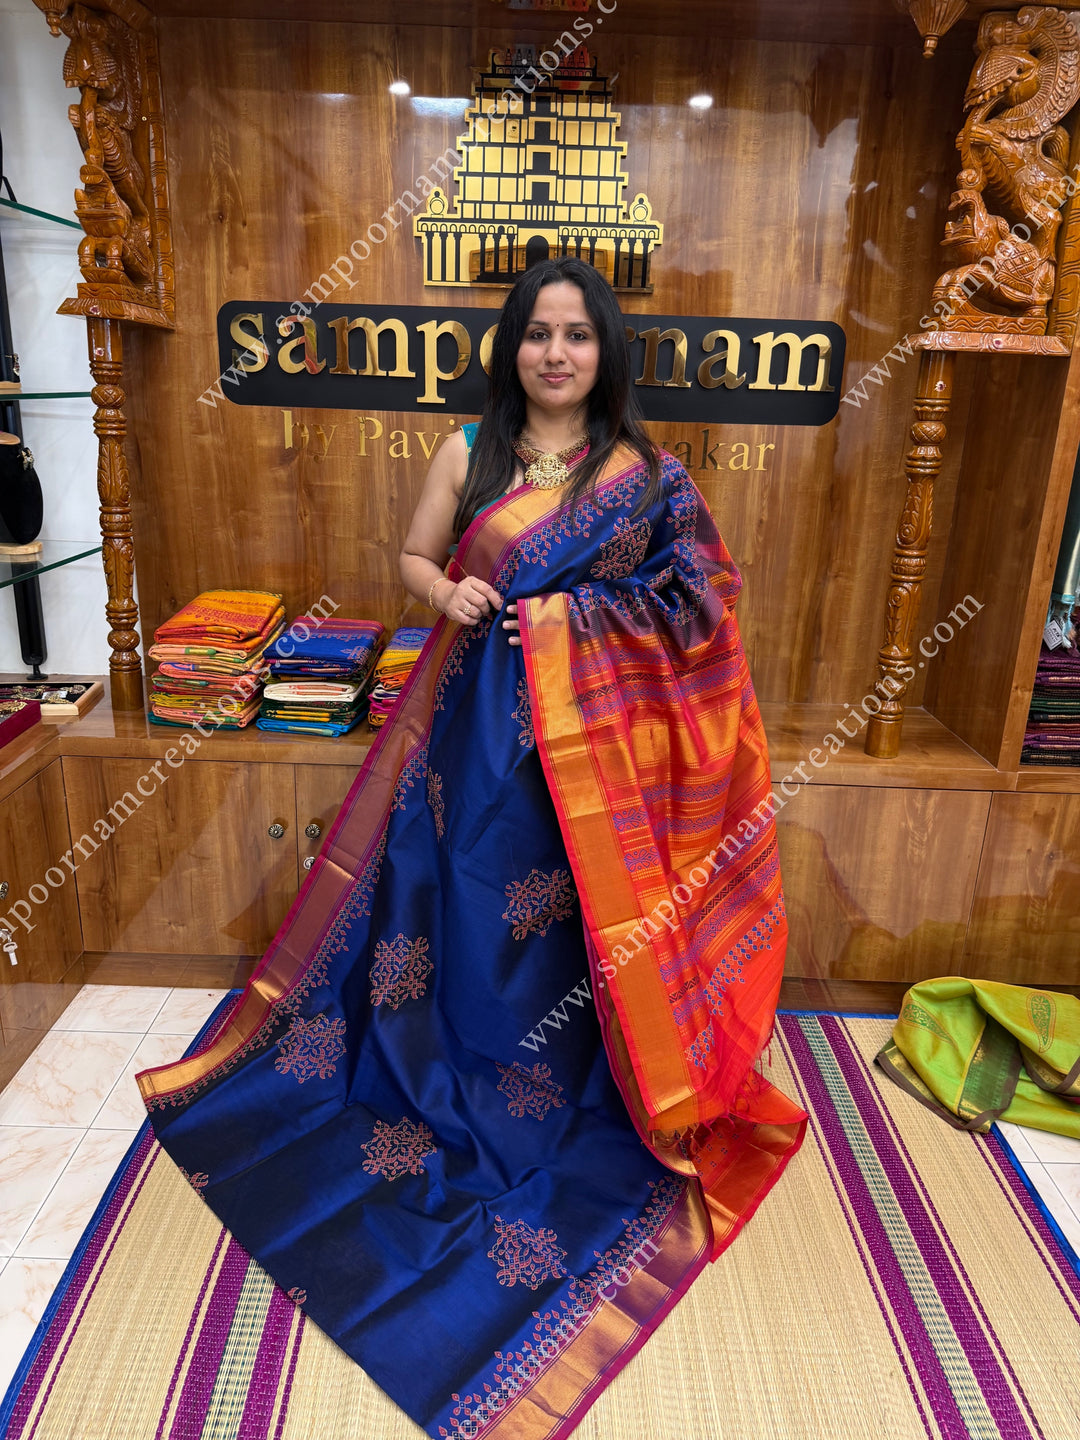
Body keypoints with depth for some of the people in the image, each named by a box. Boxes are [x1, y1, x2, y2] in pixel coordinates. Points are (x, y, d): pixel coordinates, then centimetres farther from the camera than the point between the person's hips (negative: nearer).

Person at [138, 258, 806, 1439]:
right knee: (472, 910, 9)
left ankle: (558, 1102, 31)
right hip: (481, 721, 1)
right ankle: (465, 1089, 33)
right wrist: (445, 593, -11)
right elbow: (412, 558, 12)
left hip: (592, 735, 0)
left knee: (573, 922, 8)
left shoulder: (644, 472, 1)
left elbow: (693, 607, 2)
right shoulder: (469, 453, 4)